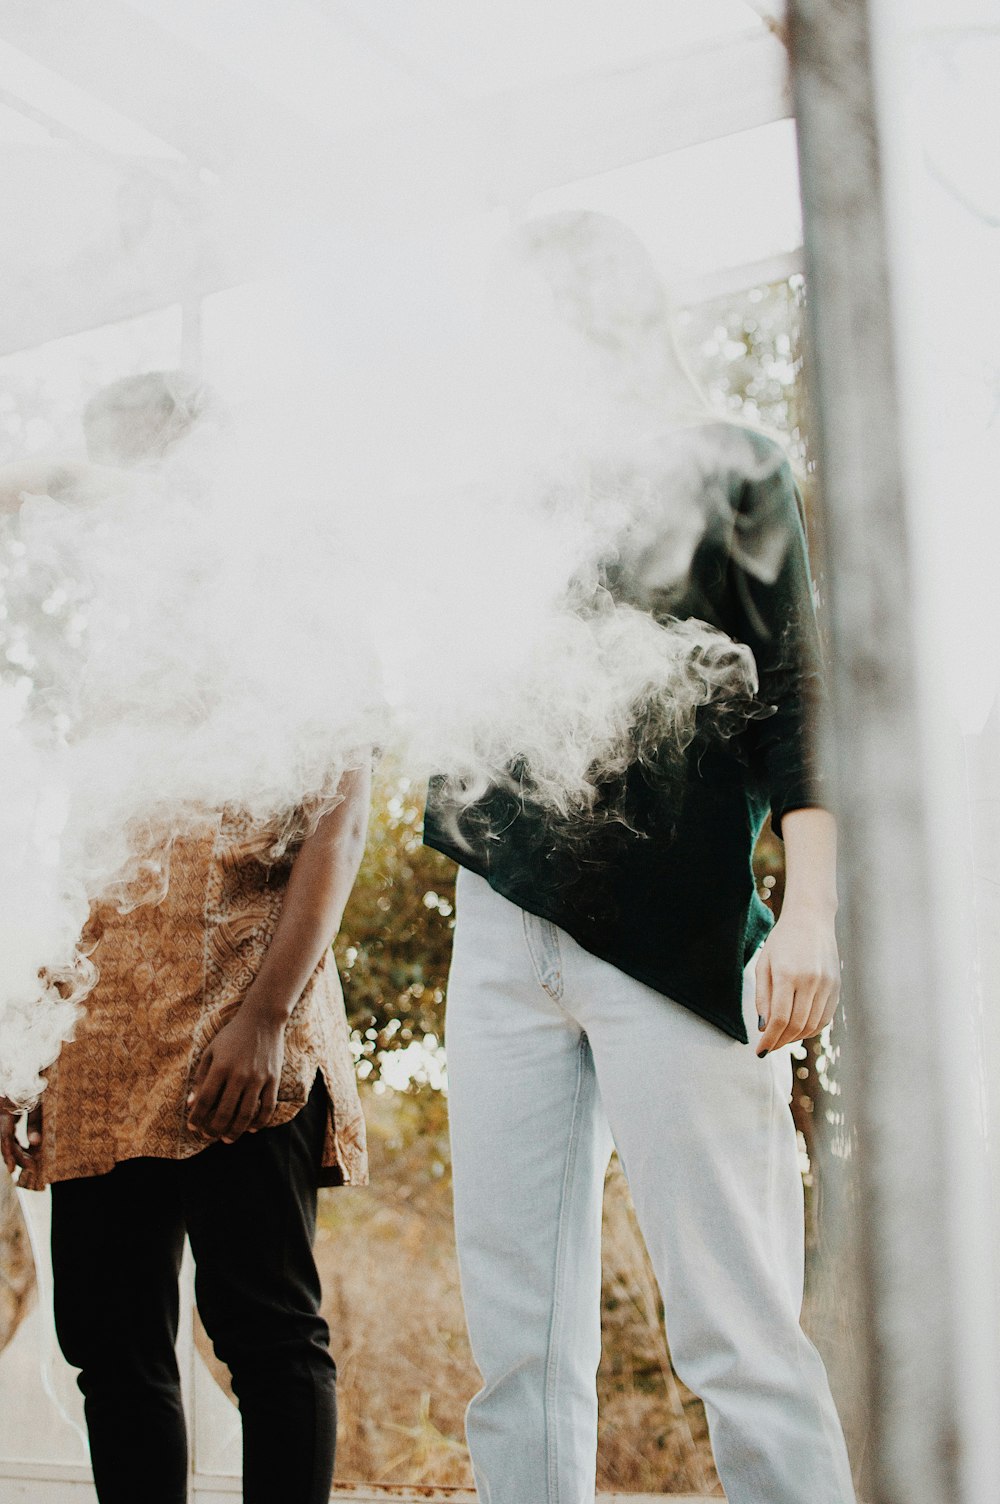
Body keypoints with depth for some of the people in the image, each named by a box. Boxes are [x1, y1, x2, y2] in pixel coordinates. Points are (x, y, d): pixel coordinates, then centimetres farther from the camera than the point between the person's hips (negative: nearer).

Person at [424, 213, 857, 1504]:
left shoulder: (728, 473, 10)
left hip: (672, 934, -4)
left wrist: (808, 912, -10)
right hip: (502, 930, 5)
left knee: (734, 1330, -6)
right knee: (519, 1341, 5)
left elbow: (795, 686, 1)